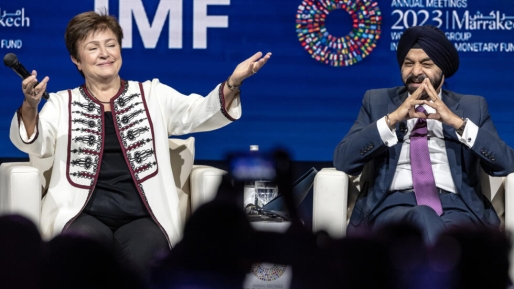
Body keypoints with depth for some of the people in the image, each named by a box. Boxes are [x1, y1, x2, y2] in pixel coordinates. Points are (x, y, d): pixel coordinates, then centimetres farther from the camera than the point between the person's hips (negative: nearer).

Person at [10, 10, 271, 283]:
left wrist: (232, 83, -16)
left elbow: (199, 113, 4)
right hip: (85, 216, 0)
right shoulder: (62, 104, 15)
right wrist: (30, 106, -25)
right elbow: (34, 143, -2)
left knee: (144, 256, -32)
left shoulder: (153, 95, 18)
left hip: (142, 217, 1)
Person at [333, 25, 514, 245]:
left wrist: (458, 123, -8)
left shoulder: (471, 107, 18)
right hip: (395, 206, 0)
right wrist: (391, 119, -9)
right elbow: (342, 160, 3)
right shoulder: (377, 101, 17)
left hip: (456, 206, 0)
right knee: (422, 219, -37)